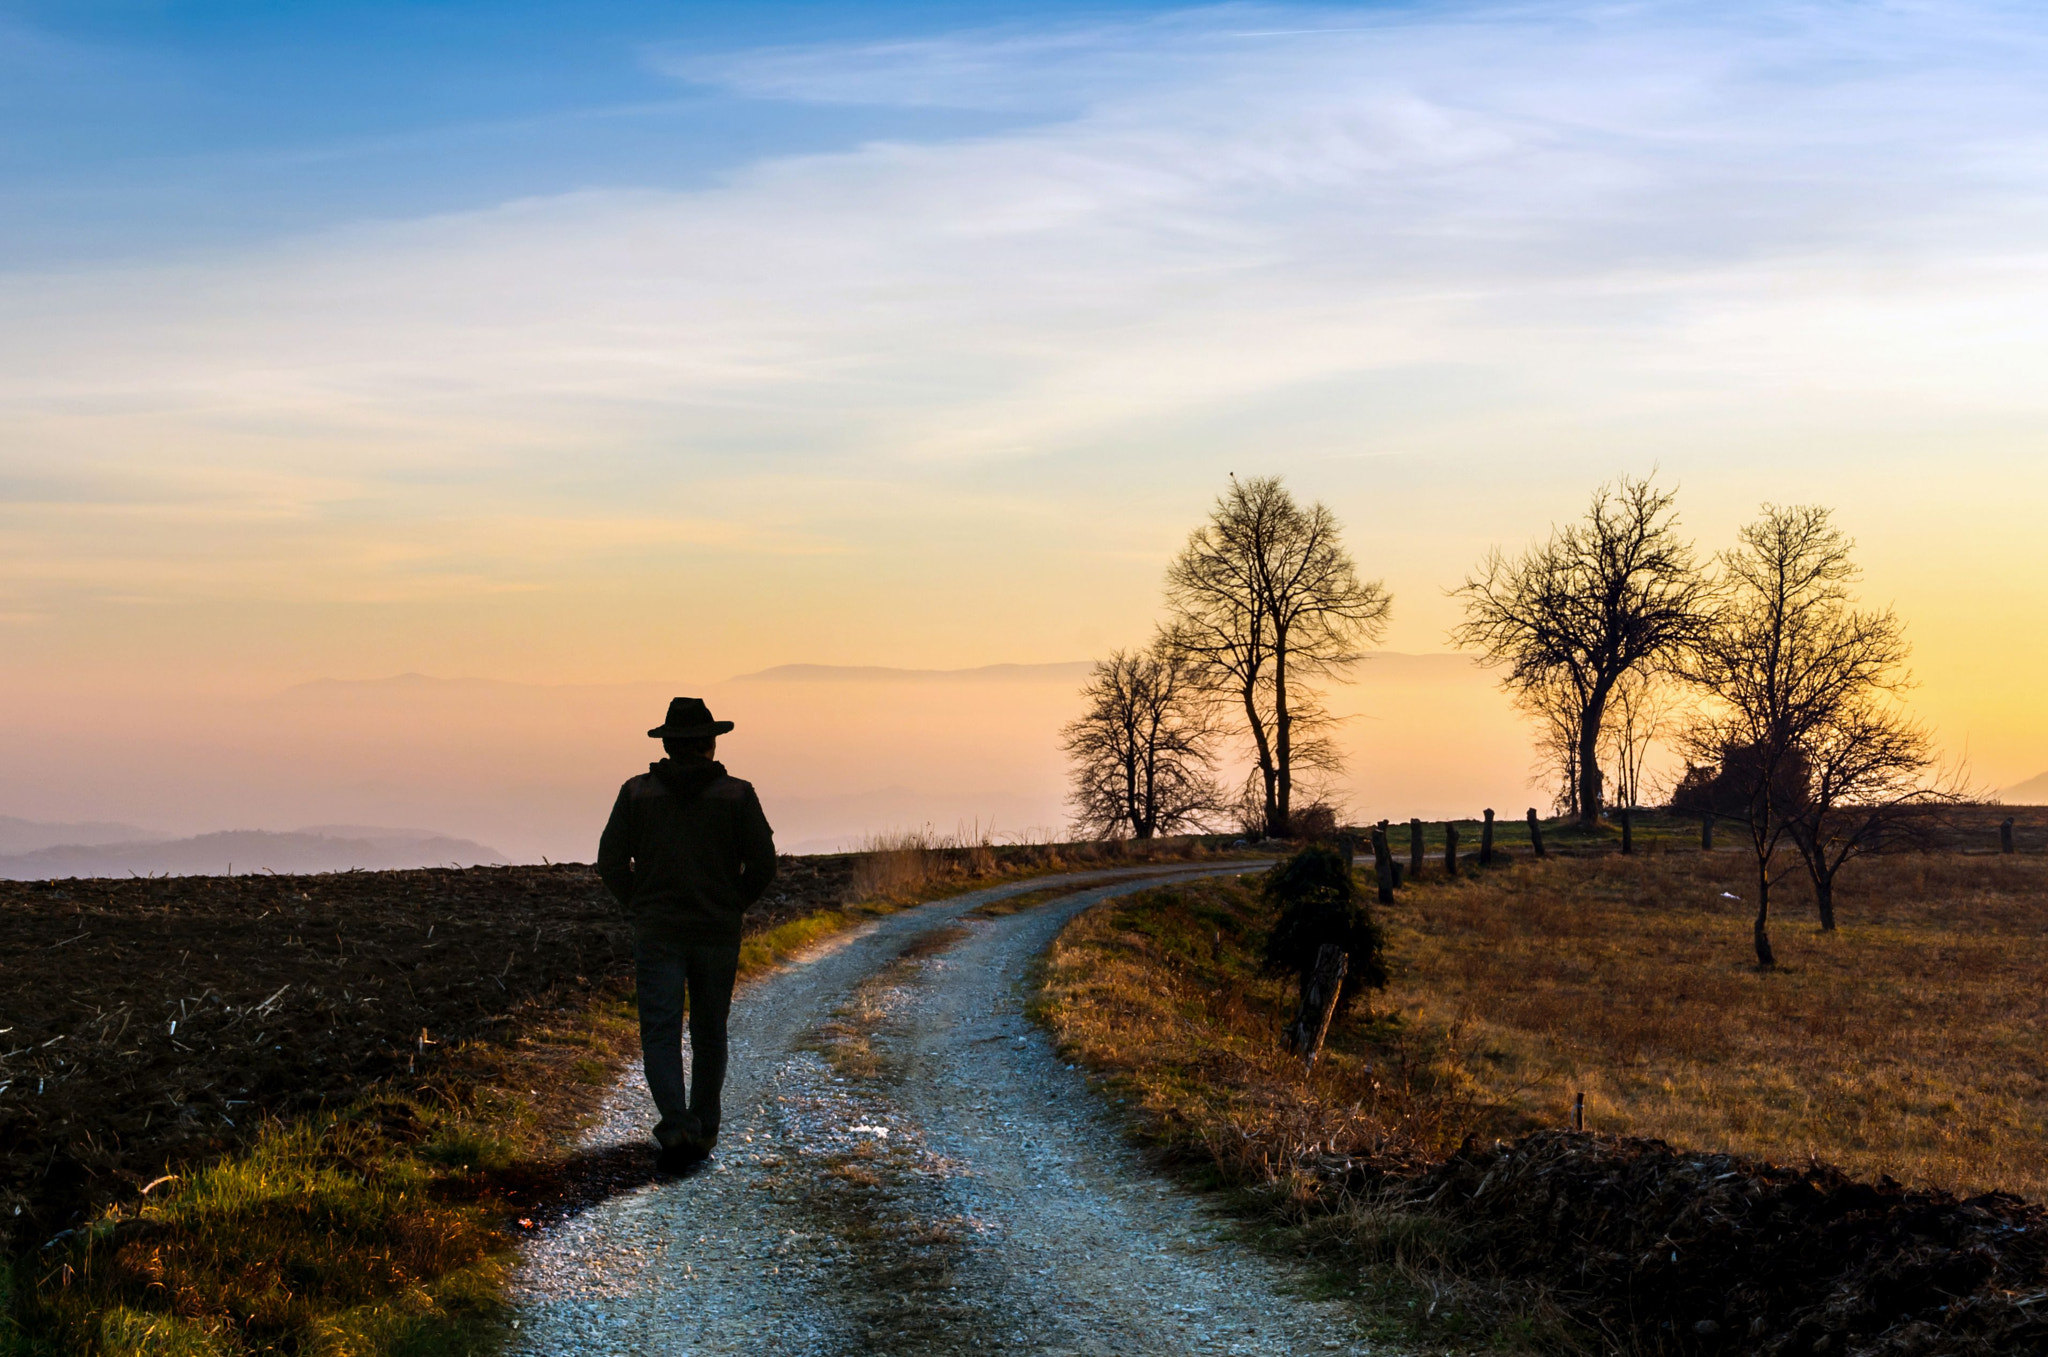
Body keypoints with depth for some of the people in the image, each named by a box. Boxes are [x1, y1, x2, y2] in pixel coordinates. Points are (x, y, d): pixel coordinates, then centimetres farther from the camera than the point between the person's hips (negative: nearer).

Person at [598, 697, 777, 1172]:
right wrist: (731, 907, 11)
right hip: (717, 935, 1)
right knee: (709, 1034, 16)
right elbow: (762, 864, -4)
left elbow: (611, 862, -1)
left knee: (660, 1034, -2)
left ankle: (677, 1127, -21)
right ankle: (704, 1131, 24)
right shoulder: (737, 795, -2)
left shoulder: (637, 793, -1)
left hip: (656, 934, -1)